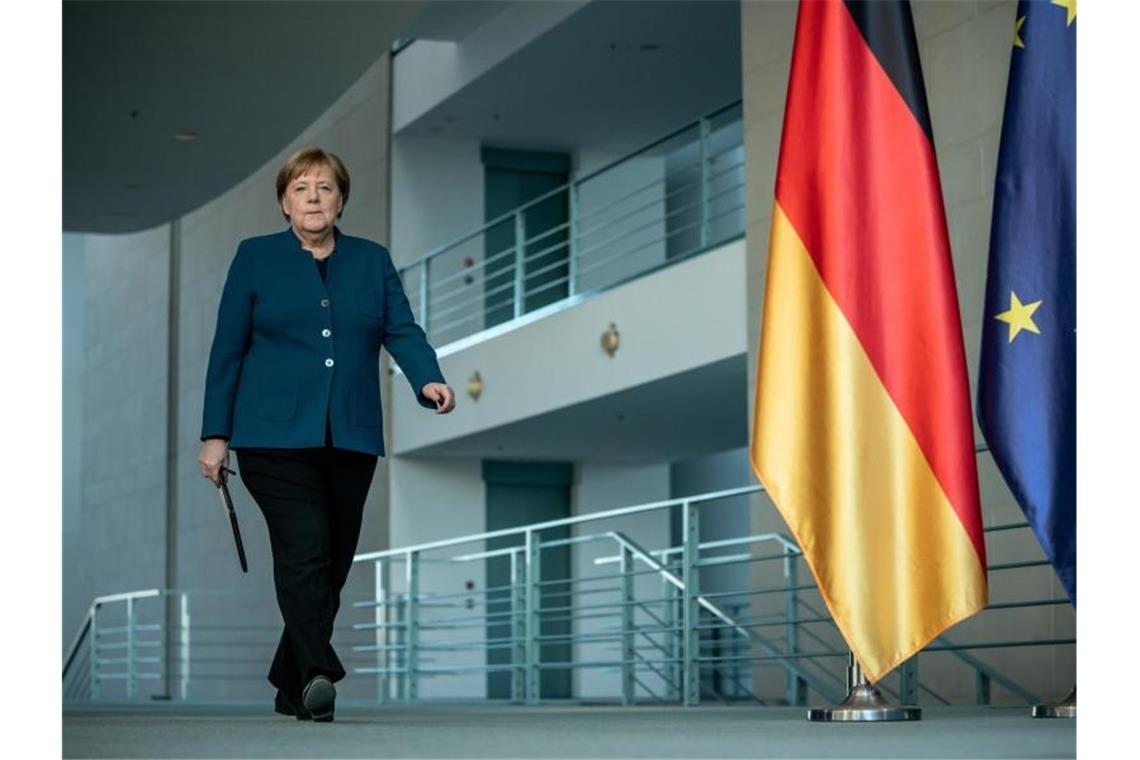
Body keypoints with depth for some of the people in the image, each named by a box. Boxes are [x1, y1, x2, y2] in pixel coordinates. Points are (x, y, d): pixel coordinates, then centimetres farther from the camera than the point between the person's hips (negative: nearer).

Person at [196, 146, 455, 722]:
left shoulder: (372, 260, 12)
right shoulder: (255, 257, 5)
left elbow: (401, 330, 1)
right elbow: (227, 350, 4)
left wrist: (428, 379, -19)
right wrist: (215, 435, -1)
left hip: (351, 438, 3)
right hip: (276, 435, -3)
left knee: (334, 562, 6)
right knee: (304, 550, -19)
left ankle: (290, 686, 19)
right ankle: (318, 675, -27)